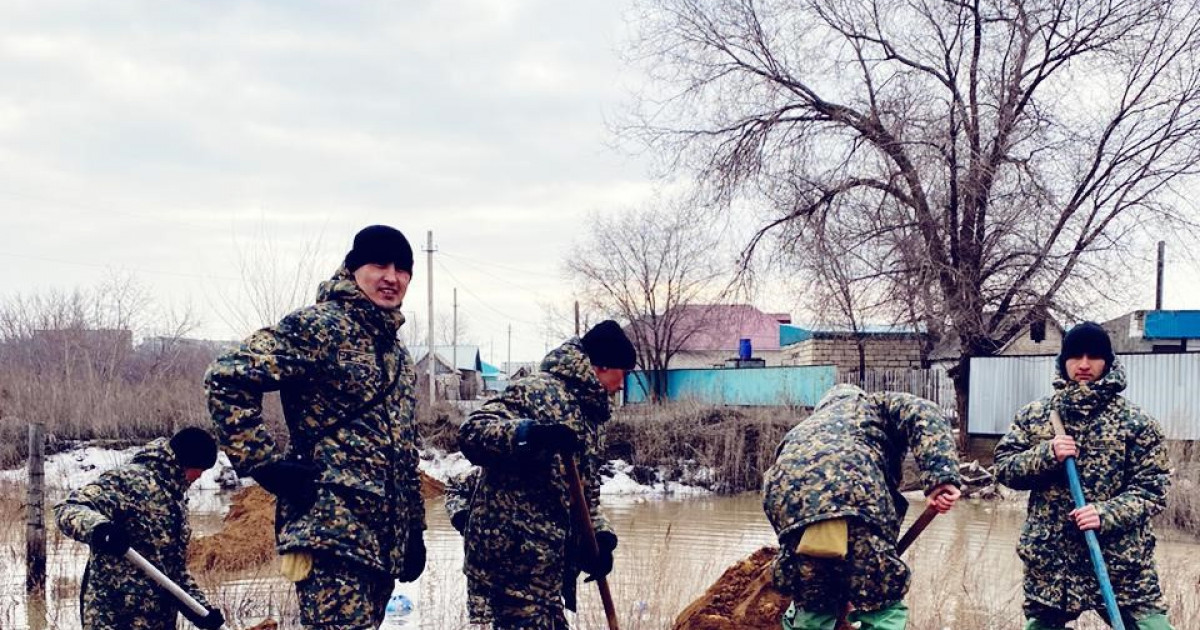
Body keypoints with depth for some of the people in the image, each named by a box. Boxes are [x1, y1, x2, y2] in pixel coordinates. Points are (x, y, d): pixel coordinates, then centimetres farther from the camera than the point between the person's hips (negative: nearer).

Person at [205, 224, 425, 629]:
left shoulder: (396, 353, 21)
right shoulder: (322, 327, -7)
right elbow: (226, 379, -14)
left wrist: (414, 530, 23)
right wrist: (265, 464, -15)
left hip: (384, 540, 9)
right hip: (332, 530, -9)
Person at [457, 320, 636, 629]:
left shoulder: (590, 413, 18)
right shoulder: (539, 391, -11)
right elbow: (472, 432, -21)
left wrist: (599, 536, -1)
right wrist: (529, 435, -38)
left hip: (547, 563, 10)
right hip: (514, 554, -10)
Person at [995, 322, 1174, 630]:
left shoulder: (1135, 422, 0)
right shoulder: (1034, 415, 7)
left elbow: (1151, 489, -3)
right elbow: (1003, 467, 5)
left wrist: (1107, 514, -19)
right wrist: (1046, 455, -13)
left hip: (1122, 561, -2)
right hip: (1049, 560, 2)